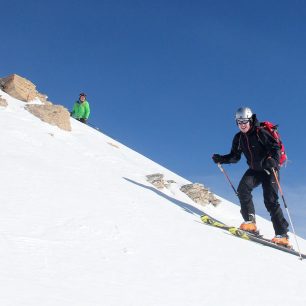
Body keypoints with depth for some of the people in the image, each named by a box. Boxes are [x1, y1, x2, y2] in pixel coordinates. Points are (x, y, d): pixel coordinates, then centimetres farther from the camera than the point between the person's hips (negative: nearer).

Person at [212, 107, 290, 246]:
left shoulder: (260, 133, -15)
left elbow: (275, 148, -21)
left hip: (270, 169, -6)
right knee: (243, 188, -21)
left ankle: (282, 235, -11)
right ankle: (250, 222, -15)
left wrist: (272, 160, -41)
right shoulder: (239, 138, 4)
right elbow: (235, 156, 11)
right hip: (254, 170, 6)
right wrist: (221, 159, -6)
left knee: (270, 201, -14)